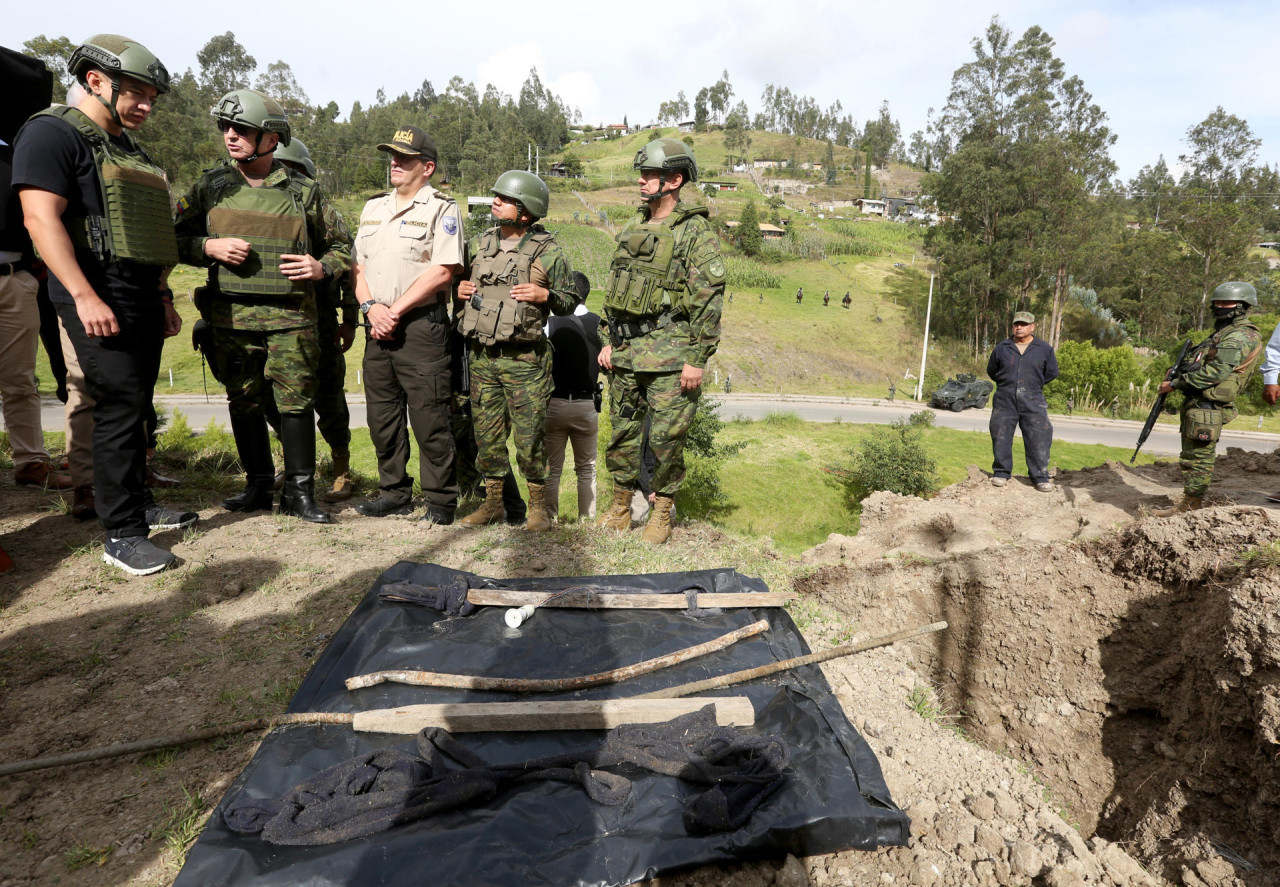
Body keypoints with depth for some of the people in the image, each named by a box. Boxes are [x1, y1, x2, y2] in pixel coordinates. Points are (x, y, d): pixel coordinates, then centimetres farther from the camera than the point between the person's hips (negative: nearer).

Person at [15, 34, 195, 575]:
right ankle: (121, 535, -4)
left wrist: (164, 298, 21)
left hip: (144, 302, 8)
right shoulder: (53, 134, -5)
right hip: (100, 303, -8)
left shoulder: (131, 151, 21)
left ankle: (139, 504, 24)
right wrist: (85, 296, -23)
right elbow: (41, 218, -16)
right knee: (120, 409, -10)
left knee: (135, 409, 13)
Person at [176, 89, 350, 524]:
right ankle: (258, 485, 21)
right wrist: (210, 247, -6)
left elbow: (342, 245, 13)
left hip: (291, 317, -2)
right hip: (231, 316, 2)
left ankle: (299, 492, 6)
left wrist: (321, 268, -7)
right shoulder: (211, 186, 9)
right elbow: (174, 236, 13)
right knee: (244, 403, 8)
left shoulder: (303, 192, 4)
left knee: (296, 401, -4)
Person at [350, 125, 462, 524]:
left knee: (429, 418, -5)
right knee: (382, 417, 10)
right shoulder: (373, 208, 20)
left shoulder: (441, 210, -1)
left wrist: (395, 310, -13)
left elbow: (442, 271, -12)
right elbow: (357, 265, 16)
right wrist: (371, 307, -3)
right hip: (378, 327, 7)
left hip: (421, 327, -7)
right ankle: (394, 493, 22)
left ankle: (440, 500, 6)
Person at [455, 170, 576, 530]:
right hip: (480, 356, 5)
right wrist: (460, 289, 3)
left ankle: (538, 505, 15)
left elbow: (570, 301, 3)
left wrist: (545, 295, -16)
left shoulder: (548, 252, -2)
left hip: (524, 360, -5)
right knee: (486, 435, 10)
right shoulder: (478, 244, 12)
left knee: (530, 436, -1)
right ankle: (492, 502, 24)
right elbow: (458, 279, 26)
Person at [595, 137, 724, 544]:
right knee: (622, 432, 12)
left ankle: (662, 511, 17)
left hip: (669, 354, -6)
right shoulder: (632, 229, 15)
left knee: (666, 438, -2)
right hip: (625, 353, 7)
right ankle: (620, 507, 26)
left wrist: (698, 359, -16)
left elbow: (709, 300, -12)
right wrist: (609, 341, 14)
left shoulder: (696, 232, -7)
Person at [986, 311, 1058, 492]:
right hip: (1004, 402, 1)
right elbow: (991, 371, 18)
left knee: (1039, 439, -4)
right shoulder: (1002, 348, 6)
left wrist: (1034, 384, 11)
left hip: (1033, 402, -1)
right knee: (1001, 438, 3)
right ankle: (1001, 472, 17)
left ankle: (1040, 477, 5)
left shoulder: (1044, 349, 4)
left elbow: (1051, 373, 14)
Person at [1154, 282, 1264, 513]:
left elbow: (1215, 373, -21)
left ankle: (1190, 506, -1)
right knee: (1191, 457, 14)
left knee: (1197, 458, -6)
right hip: (1197, 403, 11)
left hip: (1207, 407, -11)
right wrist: (1178, 377, 11)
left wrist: (1175, 384, -15)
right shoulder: (1225, 332, 22)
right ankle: (1192, 504, 22)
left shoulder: (1239, 337, -12)